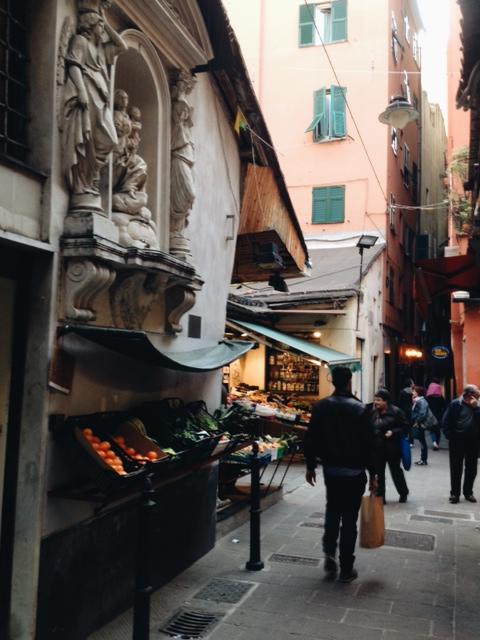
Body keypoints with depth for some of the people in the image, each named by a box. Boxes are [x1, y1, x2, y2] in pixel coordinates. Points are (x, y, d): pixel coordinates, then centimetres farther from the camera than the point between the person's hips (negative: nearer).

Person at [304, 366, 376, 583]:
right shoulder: (359, 408, -13)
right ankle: (346, 569, 13)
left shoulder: (320, 407, -3)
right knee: (349, 518, 5)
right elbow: (368, 443, -12)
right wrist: (372, 474, -4)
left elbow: (311, 439, 1)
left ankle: (329, 552, 11)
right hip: (354, 472, -3)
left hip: (330, 469, 3)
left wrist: (310, 466, 11)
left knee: (332, 510, 24)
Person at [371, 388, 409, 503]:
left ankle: (403, 493, 33)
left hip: (392, 447, -4)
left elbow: (405, 427, -8)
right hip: (377, 448, 4)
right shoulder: (374, 412, 4)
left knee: (395, 471, 10)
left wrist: (393, 432, -22)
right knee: (378, 472, 4)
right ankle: (380, 496, 15)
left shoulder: (396, 411, -10)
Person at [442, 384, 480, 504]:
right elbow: (445, 421, -6)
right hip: (457, 442, -4)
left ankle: (468, 492, 25)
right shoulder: (455, 404, -7)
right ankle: (454, 493, 14)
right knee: (456, 469, 5)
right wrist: (450, 436, -10)